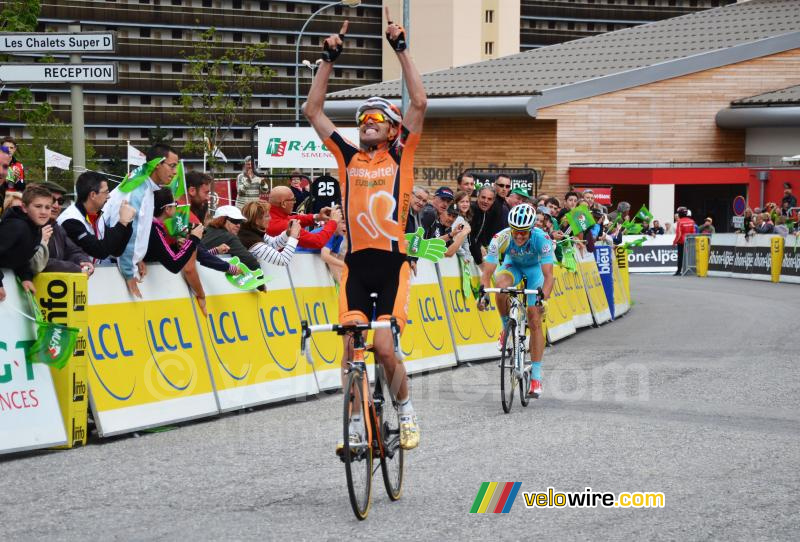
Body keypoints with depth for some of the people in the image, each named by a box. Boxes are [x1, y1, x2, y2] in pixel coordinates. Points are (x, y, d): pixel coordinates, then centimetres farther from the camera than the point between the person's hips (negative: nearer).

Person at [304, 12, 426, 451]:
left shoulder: (400, 157, 5)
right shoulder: (348, 157, 11)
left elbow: (419, 102, -3)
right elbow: (313, 110, 12)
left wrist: (401, 48, -3)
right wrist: (330, 57, 7)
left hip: (392, 263, -3)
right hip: (356, 262, 3)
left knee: (384, 348, -9)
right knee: (352, 349, -3)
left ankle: (406, 411, 13)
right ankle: (356, 424, 8)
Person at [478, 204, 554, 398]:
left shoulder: (541, 239, -36)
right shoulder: (502, 238, -32)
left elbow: (548, 275, -40)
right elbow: (488, 272, -34)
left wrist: (543, 298, -56)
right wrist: (483, 294, -50)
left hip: (535, 267, -1)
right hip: (513, 264, 1)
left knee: (535, 321, -9)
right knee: (501, 286, -34)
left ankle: (536, 376, -2)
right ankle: (507, 328, -6)